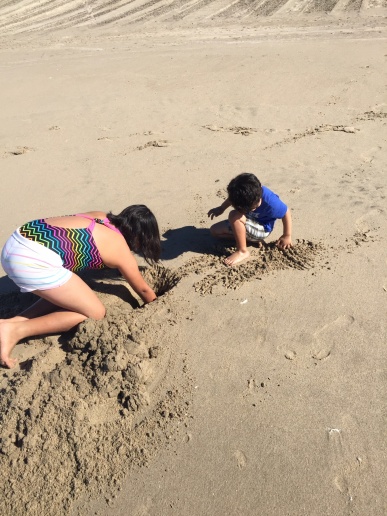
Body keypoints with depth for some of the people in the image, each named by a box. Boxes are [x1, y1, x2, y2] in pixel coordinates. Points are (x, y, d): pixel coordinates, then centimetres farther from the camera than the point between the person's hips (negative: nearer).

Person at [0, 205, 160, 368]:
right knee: (95, 313, 4)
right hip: (33, 261, -9)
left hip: (15, 244, 9)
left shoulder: (100, 217, 21)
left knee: (70, 295, 26)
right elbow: (143, 289, 17)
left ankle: (14, 321, 11)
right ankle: (15, 331, -4)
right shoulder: (121, 250, 3)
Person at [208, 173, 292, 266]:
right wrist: (221, 208, 13)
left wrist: (287, 236, -9)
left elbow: (286, 212, -18)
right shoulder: (239, 193, -25)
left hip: (261, 229, -6)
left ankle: (242, 252, -23)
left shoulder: (270, 201, -36)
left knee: (234, 215, -33)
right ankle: (246, 238, -3)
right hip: (247, 222, 6)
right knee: (214, 230, -2)